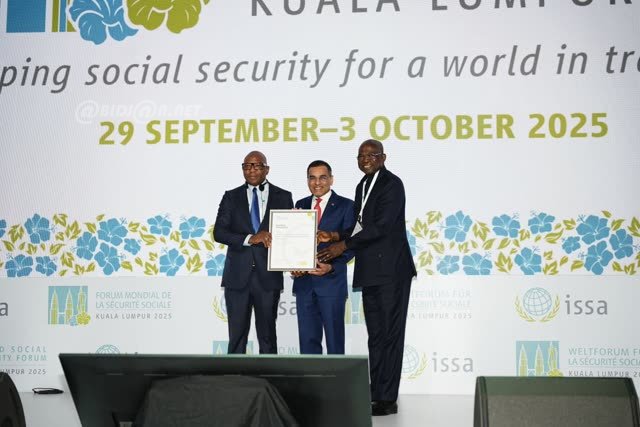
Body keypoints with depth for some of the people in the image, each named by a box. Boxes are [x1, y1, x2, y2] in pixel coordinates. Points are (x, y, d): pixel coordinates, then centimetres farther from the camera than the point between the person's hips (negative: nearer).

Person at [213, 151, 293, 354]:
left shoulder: (283, 197, 6)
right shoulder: (231, 197, 7)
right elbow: (219, 232, -2)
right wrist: (249, 238, -16)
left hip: (268, 276, 0)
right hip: (238, 276, 0)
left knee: (268, 335, 7)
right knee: (237, 335, 4)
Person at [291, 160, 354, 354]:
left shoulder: (346, 206, -1)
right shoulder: (300, 205, 12)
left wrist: (331, 267, -19)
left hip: (331, 281, -4)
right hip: (303, 281, 4)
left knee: (334, 337, 4)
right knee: (307, 338, 9)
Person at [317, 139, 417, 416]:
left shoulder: (391, 184, -9)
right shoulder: (362, 186, 17)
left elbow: (381, 225, -18)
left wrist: (344, 245, -17)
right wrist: (336, 236, 3)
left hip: (391, 271, -8)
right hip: (370, 272, 8)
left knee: (390, 334, -3)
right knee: (375, 335, 11)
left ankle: (388, 399, 2)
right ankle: (375, 394, 17)